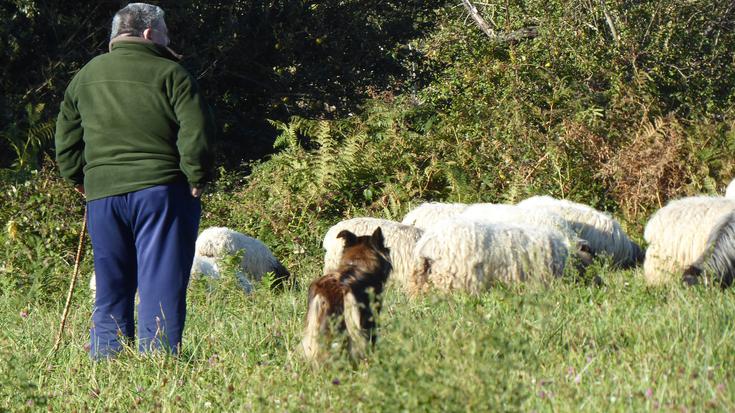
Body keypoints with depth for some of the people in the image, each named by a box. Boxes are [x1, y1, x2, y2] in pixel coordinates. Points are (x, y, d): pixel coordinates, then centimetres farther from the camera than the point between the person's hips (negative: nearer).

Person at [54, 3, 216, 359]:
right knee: (162, 286, -3)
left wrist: (81, 180, 23)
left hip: (102, 195, 5)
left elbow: (66, 141, 17)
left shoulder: (84, 78, 14)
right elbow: (196, 132, -11)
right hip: (159, 189, -5)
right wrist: (196, 178, -2)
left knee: (110, 291, 12)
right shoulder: (169, 74, -4)